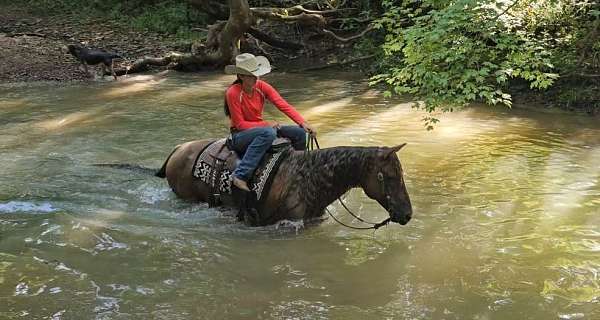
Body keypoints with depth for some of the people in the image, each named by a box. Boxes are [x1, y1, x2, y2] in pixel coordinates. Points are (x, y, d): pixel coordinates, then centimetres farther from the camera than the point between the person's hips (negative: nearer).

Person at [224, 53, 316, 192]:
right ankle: (241, 176, -39)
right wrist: (267, 124, -23)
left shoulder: (261, 86, -4)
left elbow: (284, 105, -11)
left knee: (299, 132, -10)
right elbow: (240, 124, -17)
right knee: (269, 132, -39)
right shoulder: (233, 93, -19)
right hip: (240, 135, -6)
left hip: (260, 128, 6)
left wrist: (303, 123, -23)